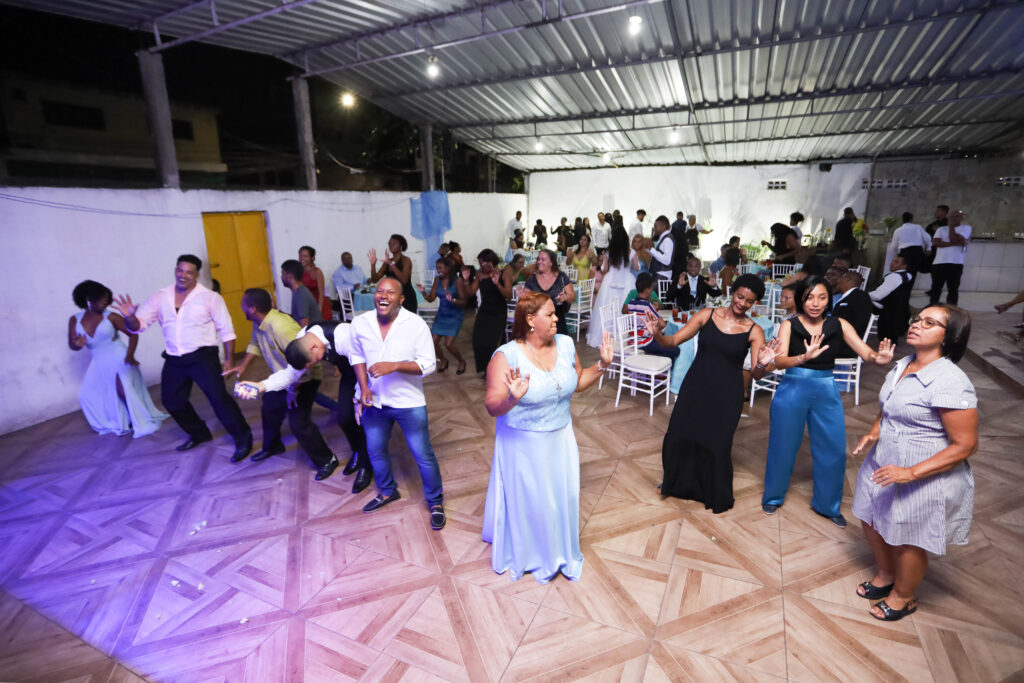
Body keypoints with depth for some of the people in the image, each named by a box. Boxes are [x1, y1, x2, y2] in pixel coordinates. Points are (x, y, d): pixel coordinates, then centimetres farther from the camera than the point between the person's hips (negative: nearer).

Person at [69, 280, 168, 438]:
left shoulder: (111, 317, -9)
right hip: (98, 364, 5)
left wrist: (130, 354, -18)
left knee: (124, 390, -13)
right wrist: (78, 344, -21)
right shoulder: (75, 320, 1)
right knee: (87, 395, 8)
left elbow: (133, 334, -7)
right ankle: (115, 424, 23)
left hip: (119, 360, -5)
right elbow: (72, 346, 4)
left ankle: (142, 424, 3)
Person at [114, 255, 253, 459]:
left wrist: (228, 359, -9)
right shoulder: (160, 298, 6)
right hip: (174, 360, 6)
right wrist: (130, 317, -18)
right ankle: (199, 434, 36)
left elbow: (226, 330, -5)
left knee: (218, 397, -15)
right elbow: (138, 326, 6)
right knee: (171, 400, 16)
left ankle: (243, 437, -2)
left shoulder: (210, 297, -6)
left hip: (203, 357, -6)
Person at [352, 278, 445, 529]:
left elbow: (428, 364, -16)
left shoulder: (416, 324, -17)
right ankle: (387, 492, 48)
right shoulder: (360, 323, -5)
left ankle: (435, 502, 28)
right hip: (374, 402, 4)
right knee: (375, 451, 21)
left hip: (409, 403, -4)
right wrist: (364, 387, -5)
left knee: (423, 455, 4)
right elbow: (357, 357, 8)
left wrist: (394, 366, -28)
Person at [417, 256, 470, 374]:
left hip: (454, 316, -5)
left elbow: (464, 301, -15)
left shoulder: (457, 281, -14)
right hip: (441, 314, 5)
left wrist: (452, 300, -32)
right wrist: (423, 292, -18)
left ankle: (461, 361, 17)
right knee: (433, 341, -1)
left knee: (449, 343, -13)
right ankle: (443, 360, 29)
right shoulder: (437, 280, 0)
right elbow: (431, 298, 1)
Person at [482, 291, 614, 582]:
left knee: (563, 495, 17)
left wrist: (603, 364, -4)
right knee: (527, 500, 13)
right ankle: (526, 555, 43)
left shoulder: (565, 344, -5)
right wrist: (512, 398, -42)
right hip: (523, 444, -4)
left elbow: (578, 381, 9)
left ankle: (560, 552, 45)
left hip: (560, 438, 5)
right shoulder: (506, 356, -22)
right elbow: (492, 407, -23)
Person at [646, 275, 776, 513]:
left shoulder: (754, 331, -6)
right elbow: (674, 341, -6)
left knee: (717, 444, 6)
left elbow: (756, 375, -11)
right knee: (679, 435, 6)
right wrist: (656, 334, -26)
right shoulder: (706, 315, -4)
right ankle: (678, 482, 36)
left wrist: (762, 364, -33)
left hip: (726, 395, -1)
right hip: (695, 387, 2)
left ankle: (716, 495, 35)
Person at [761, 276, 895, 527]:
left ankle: (827, 504, 31)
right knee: (783, 447, 9)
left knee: (834, 450, 7)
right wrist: (803, 358, -38)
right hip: (793, 390, -2)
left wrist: (879, 357, -31)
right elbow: (779, 361, -19)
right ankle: (773, 497, 33)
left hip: (827, 392, 3)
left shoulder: (839, 325, 1)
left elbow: (866, 353, -8)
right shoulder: (789, 325, -6)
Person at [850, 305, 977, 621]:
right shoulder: (901, 366, -1)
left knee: (908, 540, 14)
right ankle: (884, 576, 49)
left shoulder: (950, 383, -26)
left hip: (924, 476, -7)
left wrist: (911, 473, -28)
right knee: (872, 522, 23)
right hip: (885, 463, 8)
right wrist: (873, 433, -4)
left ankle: (903, 597, 41)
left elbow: (965, 445, -23)